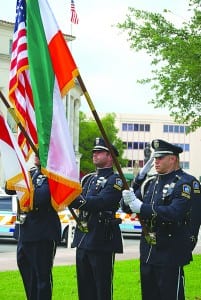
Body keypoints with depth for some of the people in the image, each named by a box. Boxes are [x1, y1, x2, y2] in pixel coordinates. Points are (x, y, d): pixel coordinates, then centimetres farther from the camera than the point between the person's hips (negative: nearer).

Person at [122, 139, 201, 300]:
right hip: (147, 252, 7)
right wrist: (128, 200, -13)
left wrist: (141, 207, -29)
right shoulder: (150, 182, 11)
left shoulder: (186, 183, -11)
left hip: (170, 254, -7)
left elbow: (175, 213, -25)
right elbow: (130, 207, 9)